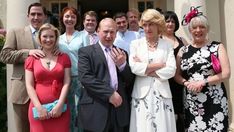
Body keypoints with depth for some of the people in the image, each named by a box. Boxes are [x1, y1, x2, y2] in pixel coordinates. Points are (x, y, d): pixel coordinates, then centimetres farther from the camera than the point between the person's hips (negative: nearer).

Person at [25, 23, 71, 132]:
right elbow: (29, 86, 0)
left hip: (59, 108, 1)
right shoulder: (32, 59, 6)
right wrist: (39, 107, -11)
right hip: (38, 108, 0)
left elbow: (66, 83, 1)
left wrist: (60, 105, -10)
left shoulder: (64, 57, 8)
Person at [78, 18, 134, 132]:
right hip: (95, 109, -4)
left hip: (119, 108, 4)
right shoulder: (86, 51, 0)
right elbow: (85, 77, -12)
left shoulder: (121, 53, 14)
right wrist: (110, 94, -16)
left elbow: (130, 79, 11)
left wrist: (123, 64, -8)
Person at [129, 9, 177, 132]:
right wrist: (160, 65, -7)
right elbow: (134, 67, -9)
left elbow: (171, 70, -5)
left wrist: (145, 69, -7)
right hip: (142, 94, 0)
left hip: (162, 94, 1)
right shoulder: (136, 43, 6)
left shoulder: (167, 45, 7)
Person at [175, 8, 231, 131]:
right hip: (191, 102, 2)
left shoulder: (217, 47, 2)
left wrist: (202, 82, -14)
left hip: (215, 101, -2)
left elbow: (226, 73, -6)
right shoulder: (183, 51, 8)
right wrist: (187, 83, -9)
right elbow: (177, 75, 11)